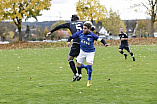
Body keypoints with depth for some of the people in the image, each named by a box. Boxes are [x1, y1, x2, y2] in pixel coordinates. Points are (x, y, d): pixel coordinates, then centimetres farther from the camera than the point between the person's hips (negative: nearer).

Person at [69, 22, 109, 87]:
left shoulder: (92, 35, -20)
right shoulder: (80, 33, -12)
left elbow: (100, 39, -15)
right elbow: (72, 37, 0)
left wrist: (105, 44, -31)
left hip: (90, 52, -4)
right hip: (82, 51, 4)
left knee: (89, 65, -18)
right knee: (78, 66, 4)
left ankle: (89, 80, -2)